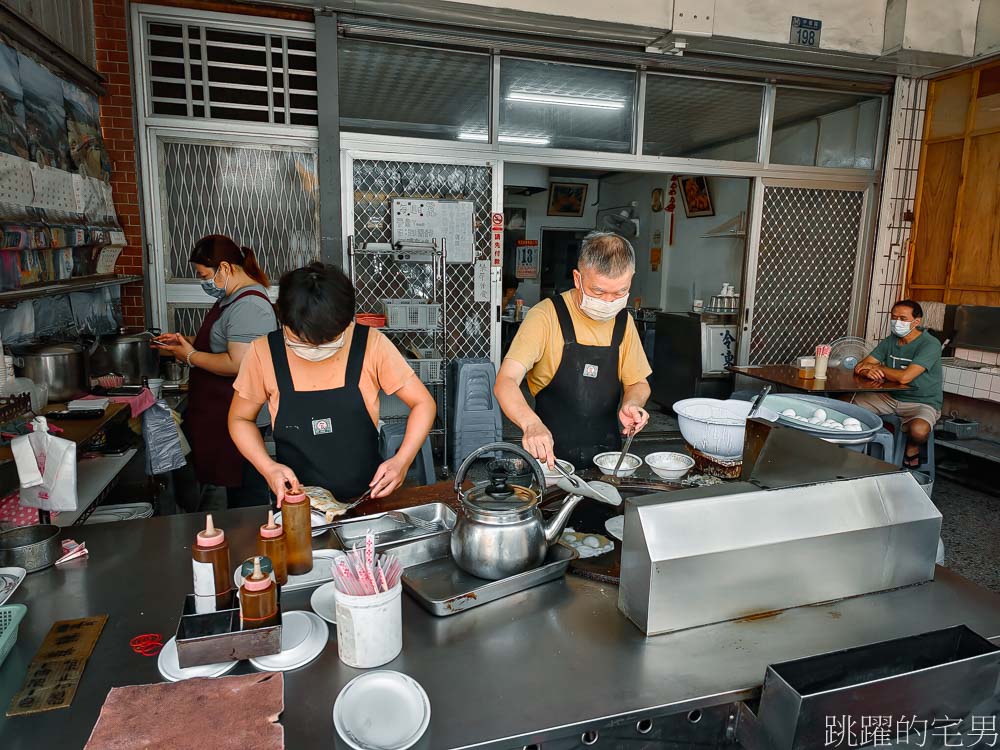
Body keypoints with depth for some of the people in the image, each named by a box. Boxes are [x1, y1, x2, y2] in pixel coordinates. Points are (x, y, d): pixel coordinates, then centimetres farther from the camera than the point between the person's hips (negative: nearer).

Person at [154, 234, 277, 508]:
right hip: (224, 415, 11)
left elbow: (238, 364, -27)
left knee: (245, 492, 0)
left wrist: (191, 357, -14)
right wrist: (188, 341, 12)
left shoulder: (248, 306, -20)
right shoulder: (232, 298, 14)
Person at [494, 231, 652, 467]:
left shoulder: (624, 322, 6)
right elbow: (506, 382, -19)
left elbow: (638, 383, 17)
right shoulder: (546, 316, -11)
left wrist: (631, 403, -6)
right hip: (551, 456, -4)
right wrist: (531, 423, -38)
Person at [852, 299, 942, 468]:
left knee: (919, 430, -38)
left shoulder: (930, 345, -19)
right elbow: (860, 367, -1)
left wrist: (876, 367, -13)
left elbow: (904, 377, -30)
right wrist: (869, 372, -26)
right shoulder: (890, 341, 2)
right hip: (891, 397, 6)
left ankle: (912, 450, -1)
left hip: (922, 402, -6)